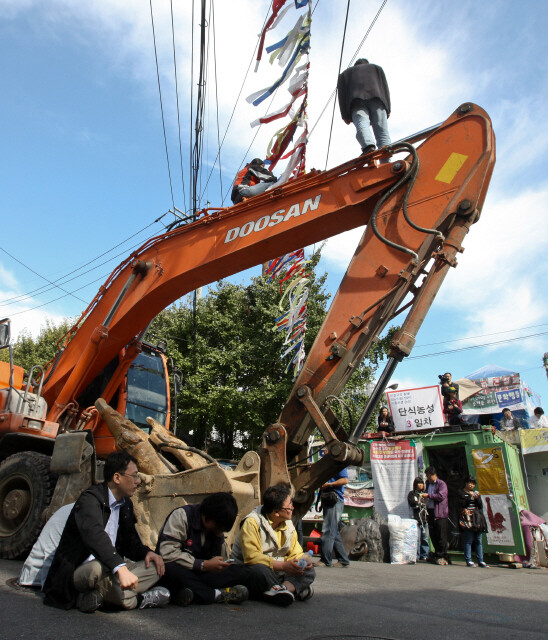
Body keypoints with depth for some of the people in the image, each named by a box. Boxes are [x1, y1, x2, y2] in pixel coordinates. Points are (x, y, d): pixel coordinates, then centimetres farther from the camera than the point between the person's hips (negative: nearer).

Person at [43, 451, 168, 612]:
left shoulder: (125, 504, 9)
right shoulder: (90, 499, -18)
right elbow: (94, 535, -36)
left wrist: (146, 552, -6)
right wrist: (120, 568, -49)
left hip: (111, 569, 8)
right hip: (78, 572, -7)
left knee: (155, 568, -9)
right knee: (99, 568, -39)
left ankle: (97, 595, -18)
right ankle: (136, 600, -15)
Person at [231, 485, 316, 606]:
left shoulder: (288, 525, 7)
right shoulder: (251, 523, -16)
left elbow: (295, 553, 11)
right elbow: (252, 557, -25)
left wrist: (304, 560, -14)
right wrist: (283, 565, -29)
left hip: (277, 571, 7)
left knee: (309, 571, -13)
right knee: (260, 570, -39)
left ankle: (286, 587, -39)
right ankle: (295, 589, -30)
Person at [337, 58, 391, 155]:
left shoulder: (345, 73, 34)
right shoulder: (376, 68, 35)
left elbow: (341, 94, 17)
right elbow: (385, 87, 20)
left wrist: (345, 115, 9)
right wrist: (387, 109, 12)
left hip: (357, 101, 0)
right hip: (376, 98, 1)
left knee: (362, 125, -23)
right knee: (382, 131, -8)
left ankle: (369, 147, -54)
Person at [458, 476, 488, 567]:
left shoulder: (476, 493, 18)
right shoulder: (462, 493, 5)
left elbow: (481, 506, 10)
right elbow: (461, 504, -9)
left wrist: (477, 498, -7)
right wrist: (469, 497, -13)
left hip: (477, 518, 5)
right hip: (467, 519, -5)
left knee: (478, 540, 5)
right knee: (468, 540, -7)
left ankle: (480, 561, 10)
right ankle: (468, 561, -3)